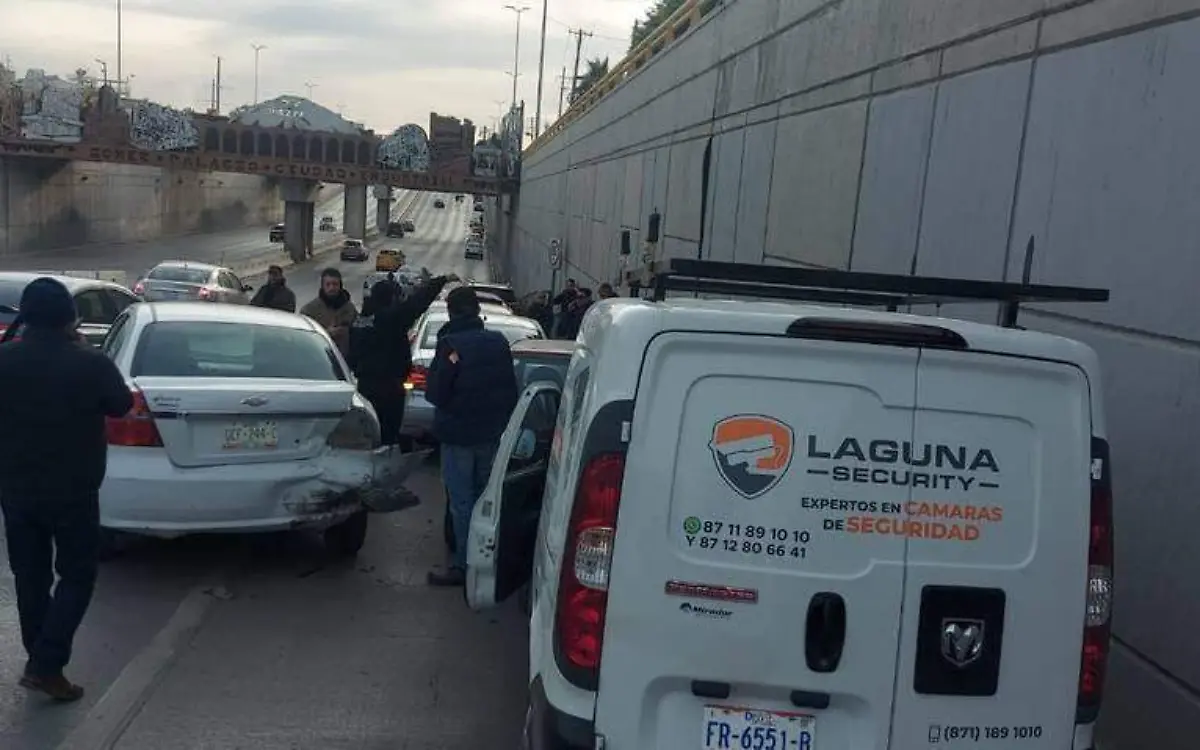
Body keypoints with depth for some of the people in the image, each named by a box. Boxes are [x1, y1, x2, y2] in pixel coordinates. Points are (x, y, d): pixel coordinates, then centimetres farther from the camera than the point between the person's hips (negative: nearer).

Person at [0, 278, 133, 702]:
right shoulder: (89, 363, -16)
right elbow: (121, 405, 0)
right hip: (72, 490, -4)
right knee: (77, 575, 7)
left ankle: (39, 660, 25)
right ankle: (45, 665, -2)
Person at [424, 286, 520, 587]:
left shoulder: (451, 344, -17)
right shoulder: (499, 342, 0)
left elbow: (435, 393, -14)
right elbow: (511, 389, 7)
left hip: (459, 434, -5)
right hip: (493, 433, 6)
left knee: (462, 502, 1)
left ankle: (464, 565, 5)